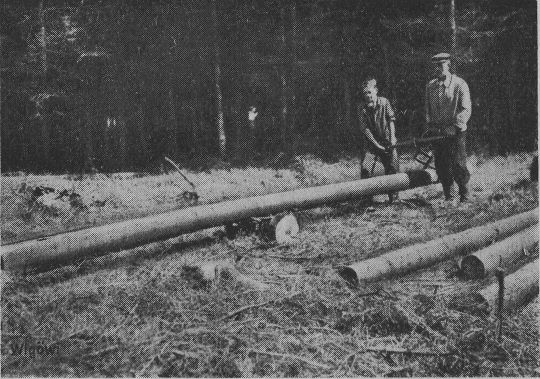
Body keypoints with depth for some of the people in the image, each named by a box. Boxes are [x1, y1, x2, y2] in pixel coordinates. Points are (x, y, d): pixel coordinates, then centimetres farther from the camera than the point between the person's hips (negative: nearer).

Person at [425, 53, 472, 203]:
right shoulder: (430, 86, 10)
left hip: (456, 132, -4)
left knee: (458, 165, -7)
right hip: (437, 133, 4)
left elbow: (466, 110, -10)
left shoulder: (459, 84, -5)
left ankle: (464, 196, 11)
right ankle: (447, 197, 16)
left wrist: (453, 127, -18)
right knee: (441, 167, 5)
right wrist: (429, 127, 4)